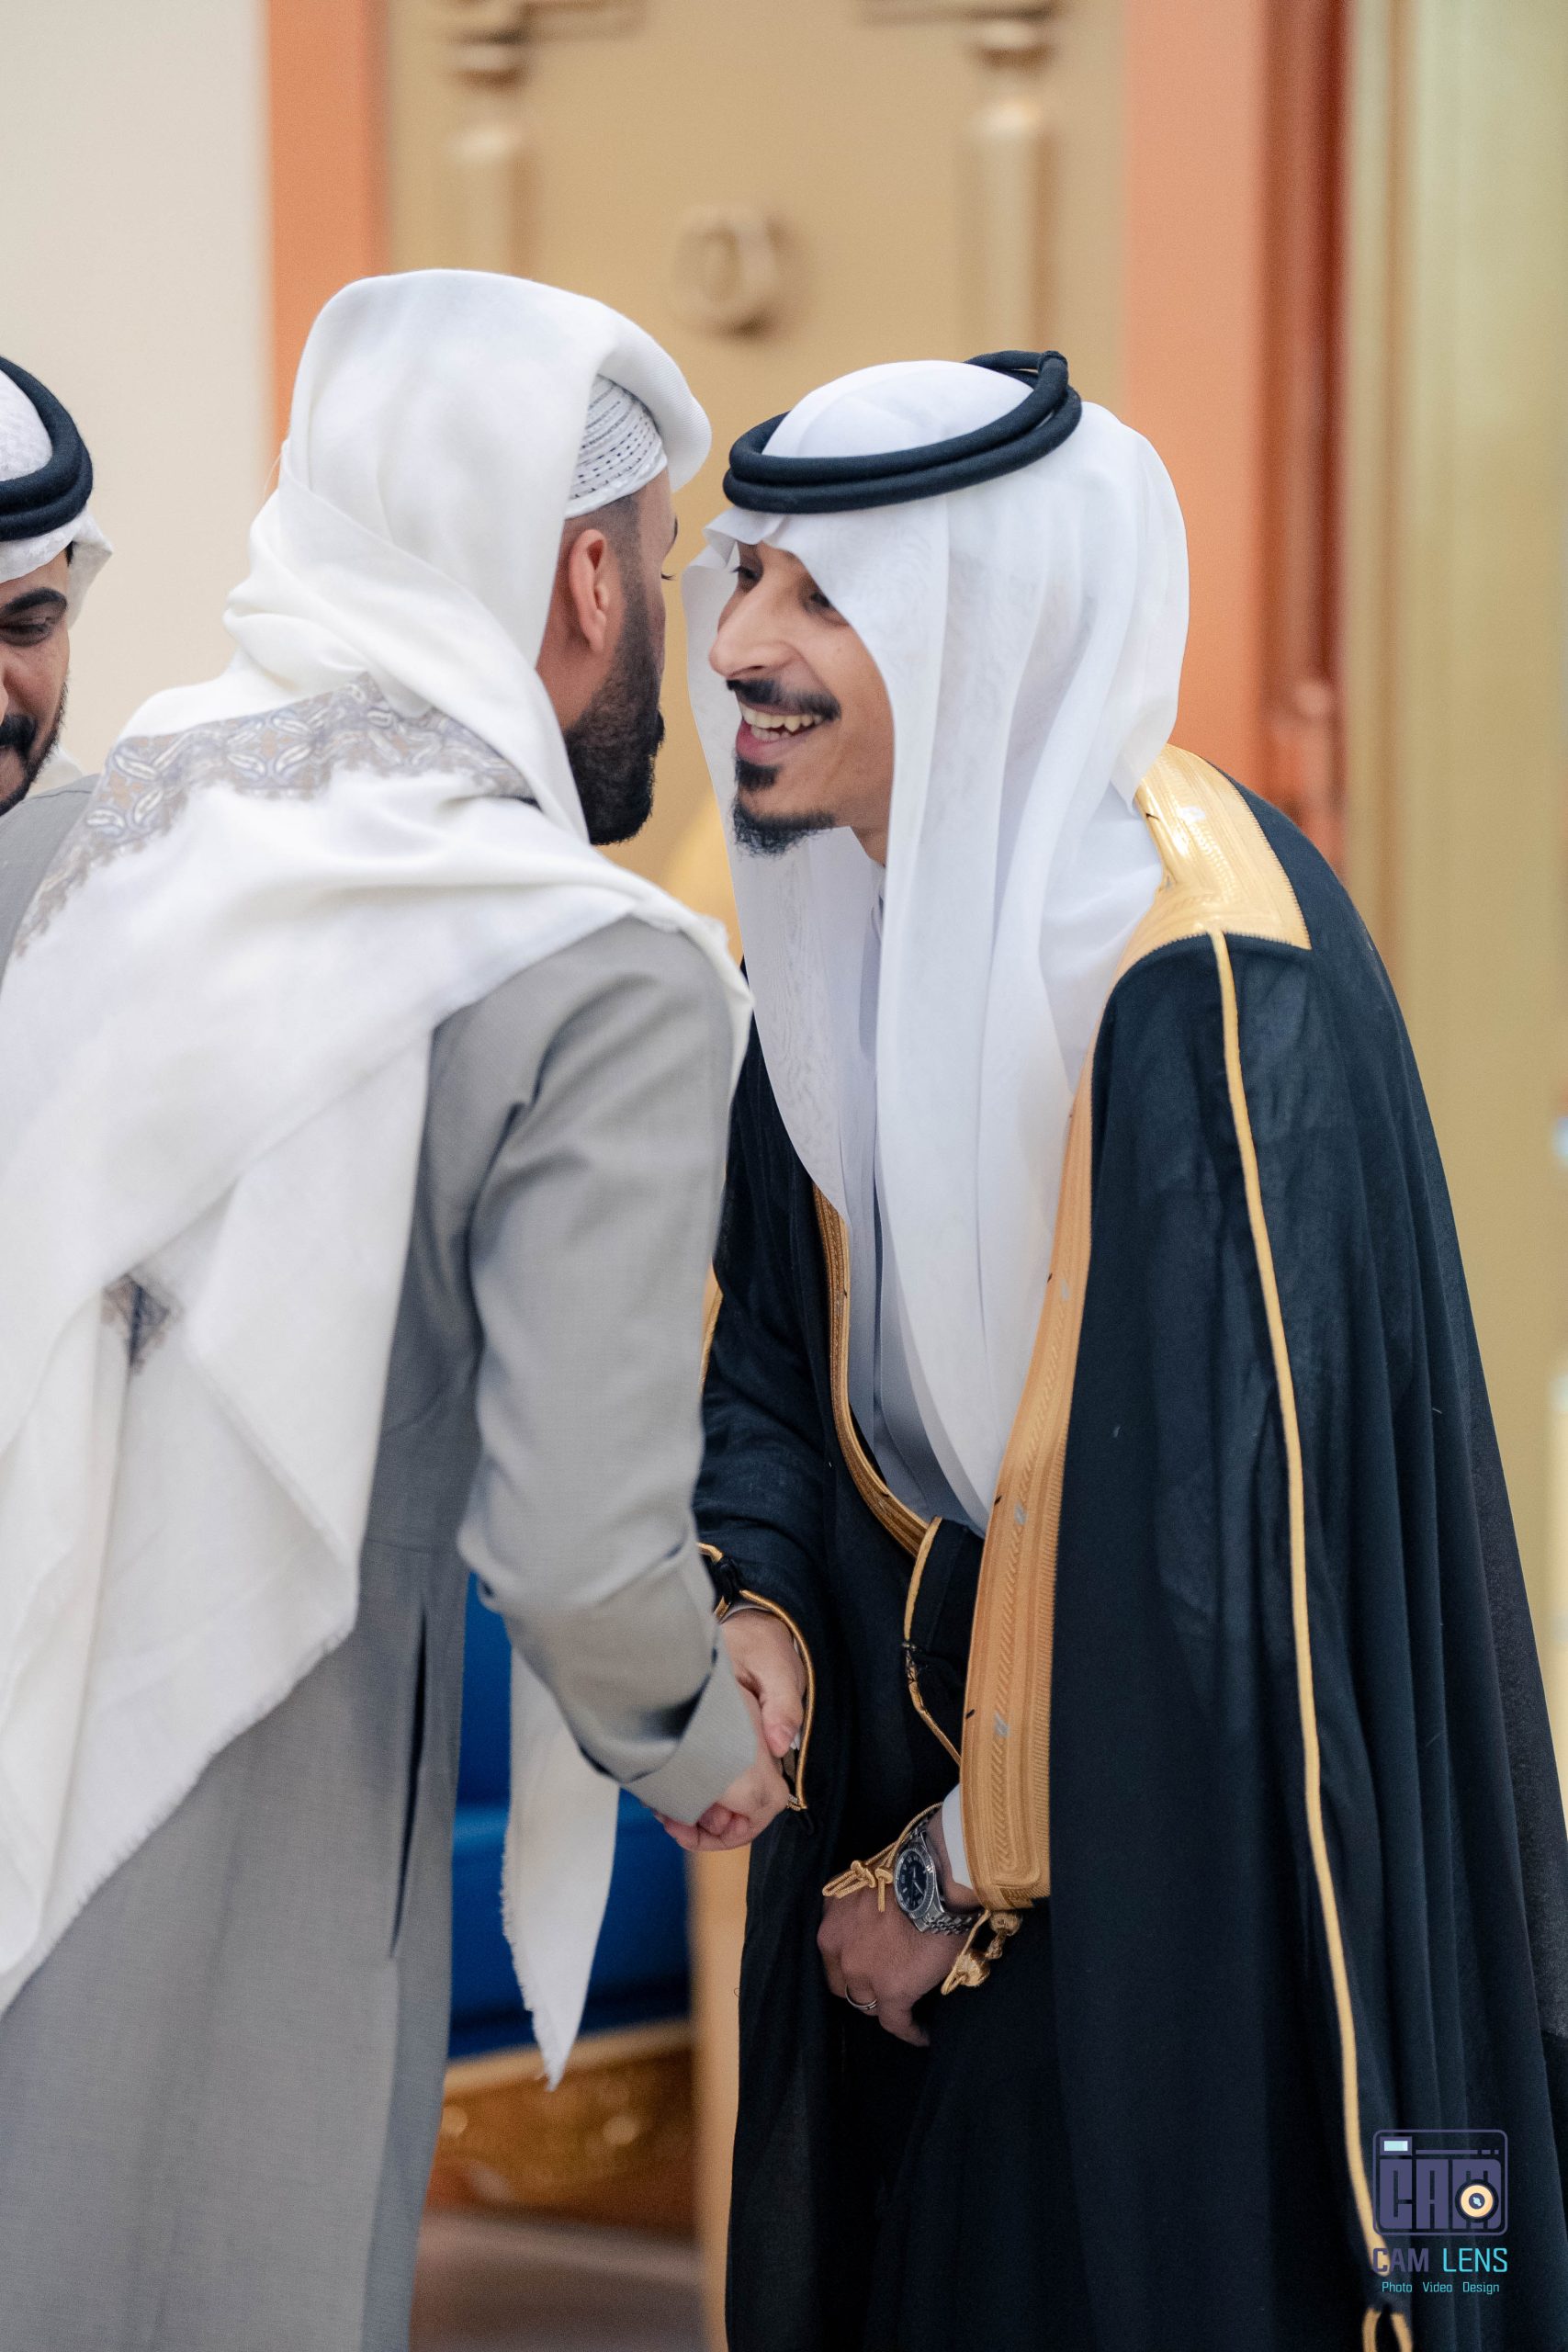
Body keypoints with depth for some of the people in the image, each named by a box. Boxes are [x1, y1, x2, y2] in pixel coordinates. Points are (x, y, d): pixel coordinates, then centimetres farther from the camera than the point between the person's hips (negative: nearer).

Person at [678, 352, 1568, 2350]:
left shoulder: (1201, 971, -26)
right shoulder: (851, 922, -1)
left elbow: (1210, 1506, -24)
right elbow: (778, 1338, 9)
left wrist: (963, 1878, -14)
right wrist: (756, 1612, -11)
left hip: (1194, 1861, -7)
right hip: (916, 1749, 7)